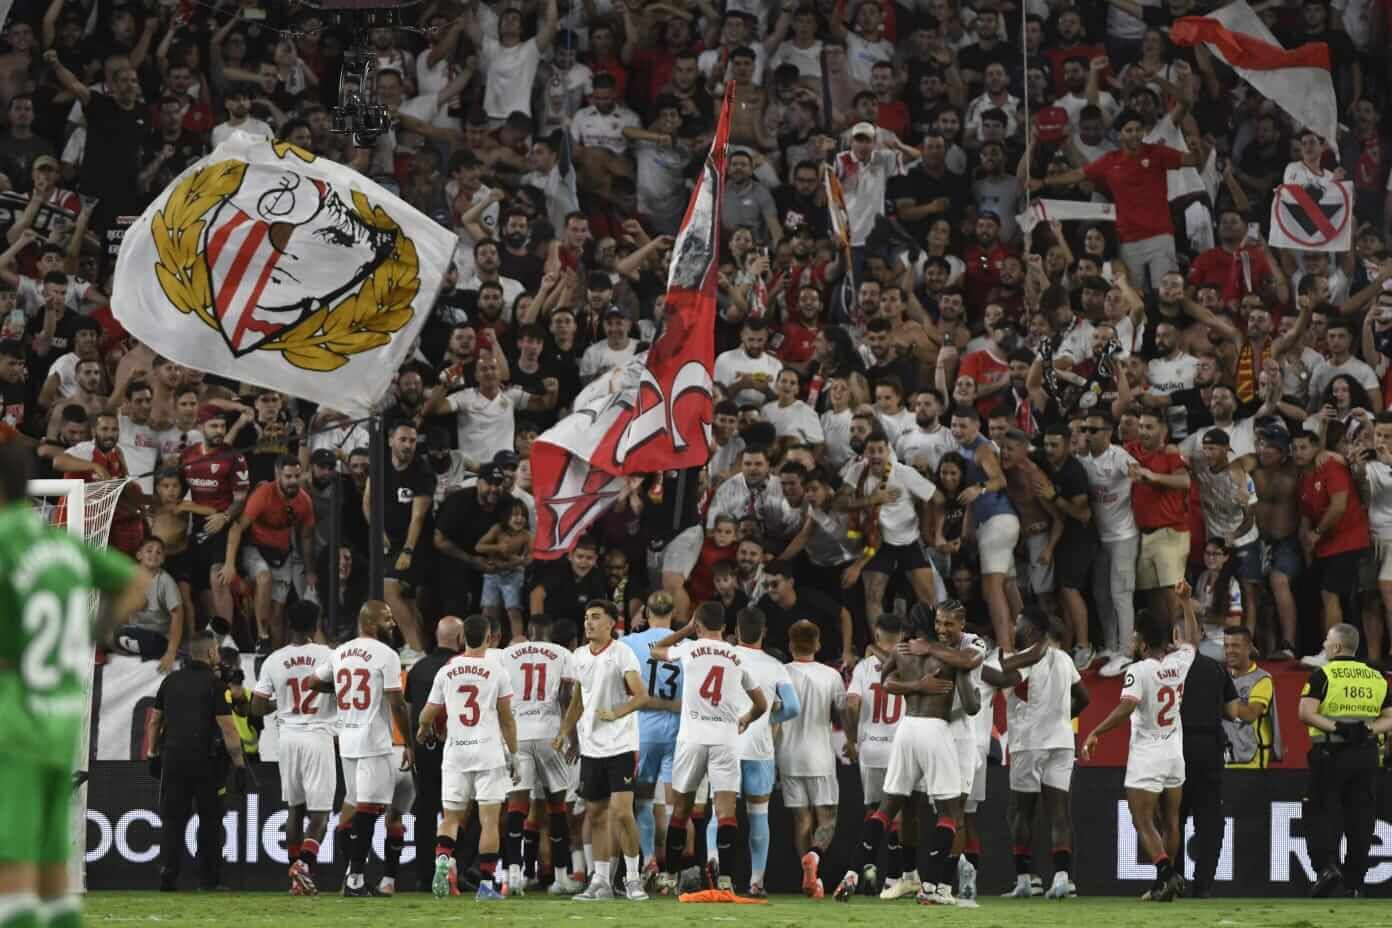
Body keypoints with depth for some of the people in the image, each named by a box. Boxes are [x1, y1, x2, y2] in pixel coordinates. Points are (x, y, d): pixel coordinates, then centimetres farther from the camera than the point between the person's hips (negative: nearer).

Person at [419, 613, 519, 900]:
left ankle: (443, 859, -16)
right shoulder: (497, 670, -3)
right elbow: (506, 718, 0)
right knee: (489, 819, 1)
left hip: (455, 753, 2)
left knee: (452, 817, 11)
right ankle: (487, 883, -2)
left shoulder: (446, 671, 3)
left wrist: (423, 732, 34)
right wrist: (513, 755, 9)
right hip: (489, 752, -2)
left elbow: (428, 715, 11)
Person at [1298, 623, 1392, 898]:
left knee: (1321, 812, 2)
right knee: (1360, 817, 8)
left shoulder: (1323, 675, -5)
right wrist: (1368, 729, -5)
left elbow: (1306, 713, -16)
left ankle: (1328, 865, -18)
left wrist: (1335, 728, -15)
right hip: (1366, 754, 4)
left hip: (1331, 753, -4)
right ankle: (1355, 883, 10)